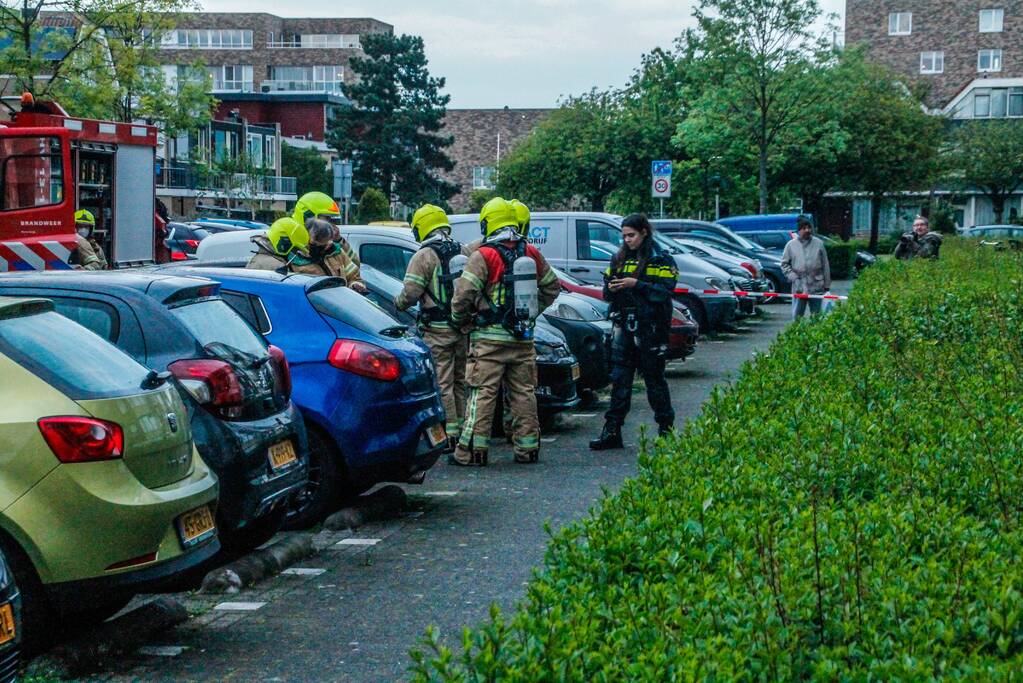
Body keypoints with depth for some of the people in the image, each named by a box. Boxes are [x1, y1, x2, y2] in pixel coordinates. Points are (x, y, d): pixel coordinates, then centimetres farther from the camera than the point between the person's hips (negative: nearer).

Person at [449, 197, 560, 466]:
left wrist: (459, 319, 2)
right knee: (524, 393, 11)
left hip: (490, 338, -5)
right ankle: (527, 448, 14)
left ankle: (471, 450, -5)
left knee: (482, 393, -4)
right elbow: (552, 287, 18)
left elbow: (464, 293, -15)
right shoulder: (532, 254, 7)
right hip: (523, 338, 5)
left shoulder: (483, 256, -11)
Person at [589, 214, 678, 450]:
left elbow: (664, 291, -13)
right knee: (619, 380, 1)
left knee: (654, 379, 3)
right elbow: (607, 293, 17)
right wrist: (610, 288, -6)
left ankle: (666, 428, 15)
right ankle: (612, 432, 2)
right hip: (624, 327, 5)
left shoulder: (661, 260, -2)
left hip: (650, 329, -5)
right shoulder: (619, 258, 14)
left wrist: (636, 284, -21)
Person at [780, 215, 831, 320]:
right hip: (798, 287, 0)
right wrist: (792, 276, -6)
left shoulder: (818, 243, 4)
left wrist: (827, 284, 4)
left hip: (817, 287, 0)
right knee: (797, 317, 3)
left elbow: (825, 265, 7)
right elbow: (784, 264, 8)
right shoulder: (791, 245, 3)